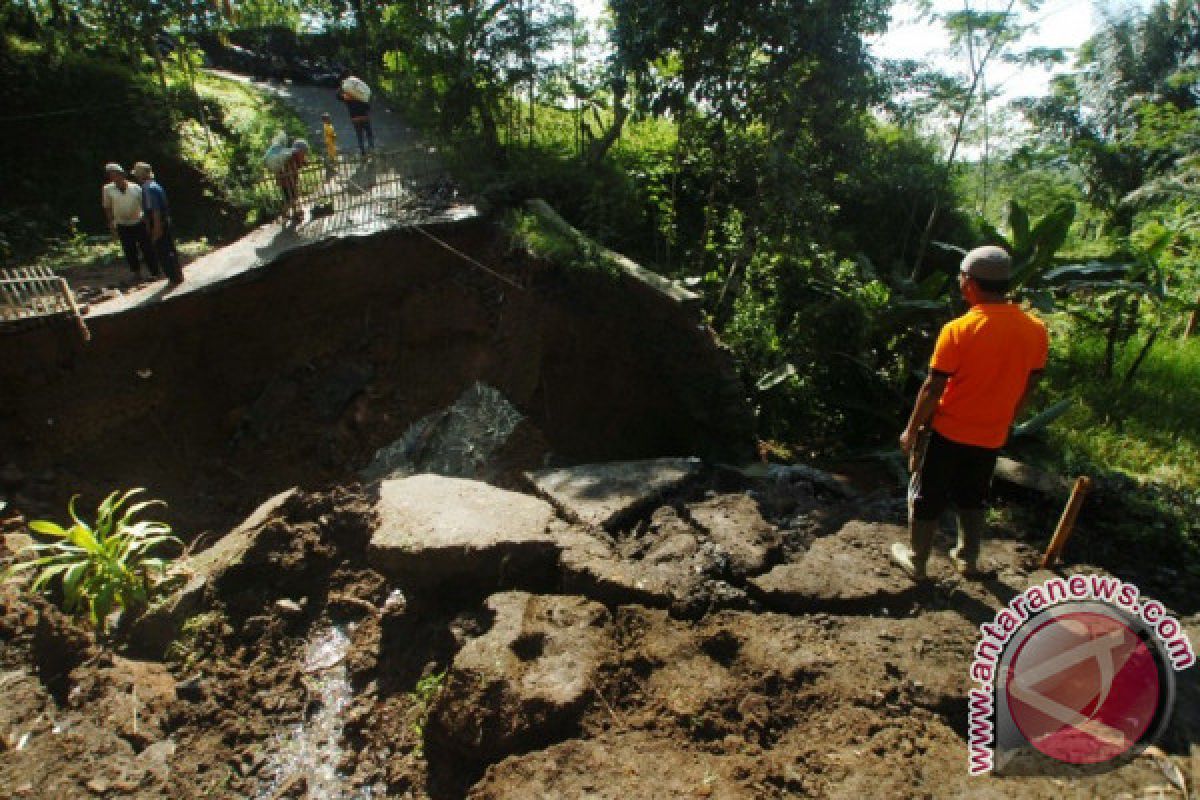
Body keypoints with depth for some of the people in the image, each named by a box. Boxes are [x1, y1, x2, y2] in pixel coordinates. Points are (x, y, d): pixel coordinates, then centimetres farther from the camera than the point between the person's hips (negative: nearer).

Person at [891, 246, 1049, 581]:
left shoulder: (958, 330, -22)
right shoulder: (1036, 329, -6)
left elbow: (933, 389, -18)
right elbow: (1028, 387, 5)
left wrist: (911, 430, -6)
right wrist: (1004, 421, 20)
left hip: (948, 432, -5)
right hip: (991, 436, 5)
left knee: (927, 498, 13)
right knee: (973, 498, 24)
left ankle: (916, 560, 25)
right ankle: (968, 559, 37)